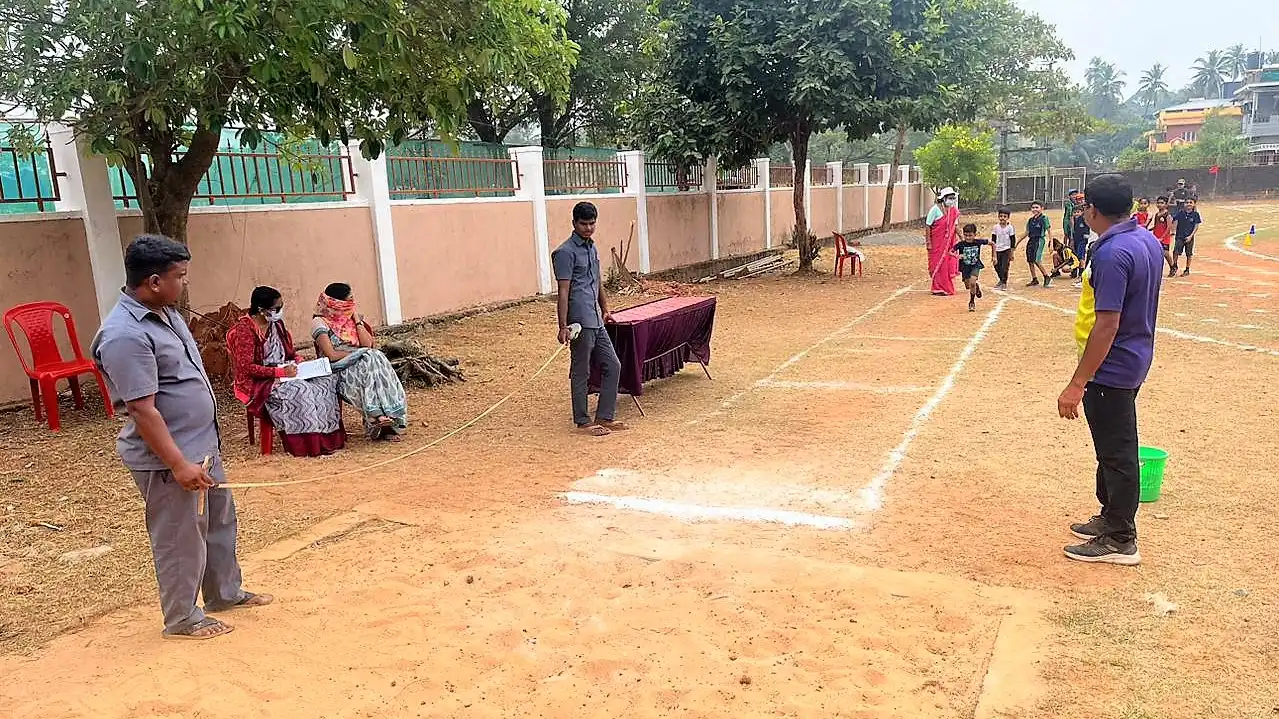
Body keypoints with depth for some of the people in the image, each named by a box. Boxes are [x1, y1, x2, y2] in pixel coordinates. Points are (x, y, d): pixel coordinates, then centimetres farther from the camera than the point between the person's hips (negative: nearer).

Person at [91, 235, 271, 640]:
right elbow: (142, 410, -26)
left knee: (219, 520, 22)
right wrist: (178, 464, -26)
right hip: (167, 459, -10)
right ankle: (182, 619, 24)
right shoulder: (126, 335, -25)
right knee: (181, 539, 6)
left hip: (201, 445, 10)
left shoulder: (165, 312, 6)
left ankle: (226, 593, 39)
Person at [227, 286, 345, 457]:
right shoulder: (243, 330, -13)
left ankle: (330, 436, -17)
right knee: (300, 391, -35)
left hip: (286, 372, 8)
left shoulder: (276, 323, 10)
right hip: (260, 383, -8)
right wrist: (280, 372, -25)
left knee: (327, 379, -14)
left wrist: (298, 359, 1)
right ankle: (311, 444, -28)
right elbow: (247, 367, -19)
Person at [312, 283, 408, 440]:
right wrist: (359, 352, -6)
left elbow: (367, 344, 1)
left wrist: (356, 319, 1)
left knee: (377, 359, -29)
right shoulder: (320, 322, -2)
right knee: (370, 360, -32)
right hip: (338, 372, -5)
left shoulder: (353, 317, 16)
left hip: (361, 365, 5)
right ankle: (376, 415, -40)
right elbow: (331, 355, -12)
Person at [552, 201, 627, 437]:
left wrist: (605, 310, 31)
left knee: (613, 366, 10)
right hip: (580, 323, -9)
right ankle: (583, 422, 13)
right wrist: (563, 326, -19)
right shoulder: (566, 252, -11)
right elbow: (563, 292, -16)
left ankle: (605, 417, 18)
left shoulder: (592, 248, 15)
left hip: (596, 321, 9)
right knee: (581, 373, 2)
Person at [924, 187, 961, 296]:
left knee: (949, 265, 7)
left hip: (949, 242, 6)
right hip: (936, 243, -6)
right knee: (938, 265, -2)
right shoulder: (935, 209, -12)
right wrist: (928, 242, -15)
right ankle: (938, 289, 5)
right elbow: (927, 225, -11)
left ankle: (947, 287, 19)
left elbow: (955, 226, 15)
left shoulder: (954, 211, 6)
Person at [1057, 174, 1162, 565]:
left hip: (1110, 368, -10)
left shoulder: (1111, 253, -24)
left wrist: (1077, 383, -24)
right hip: (1134, 360, 10)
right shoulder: (1147, 240, 7)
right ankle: (1111, 518, 36)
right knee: (1114, 447, 21)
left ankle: (1120, 540, 12)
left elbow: (1107, 325, -27)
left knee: (1117, 453, 1)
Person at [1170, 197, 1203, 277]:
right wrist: (1173, 232, -9)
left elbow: (1196, 227, -3)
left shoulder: (1195, 214, -3)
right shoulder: (1180, 212, 0)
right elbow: (1175, 222, 3)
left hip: (1189, 237, 0)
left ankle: (1187, 270, 20)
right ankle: (1174, 267, 13)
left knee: (1189, 254, 8)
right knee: (1176, 252, -9)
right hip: (1179, 236, 0)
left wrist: (1191, 236, -11)